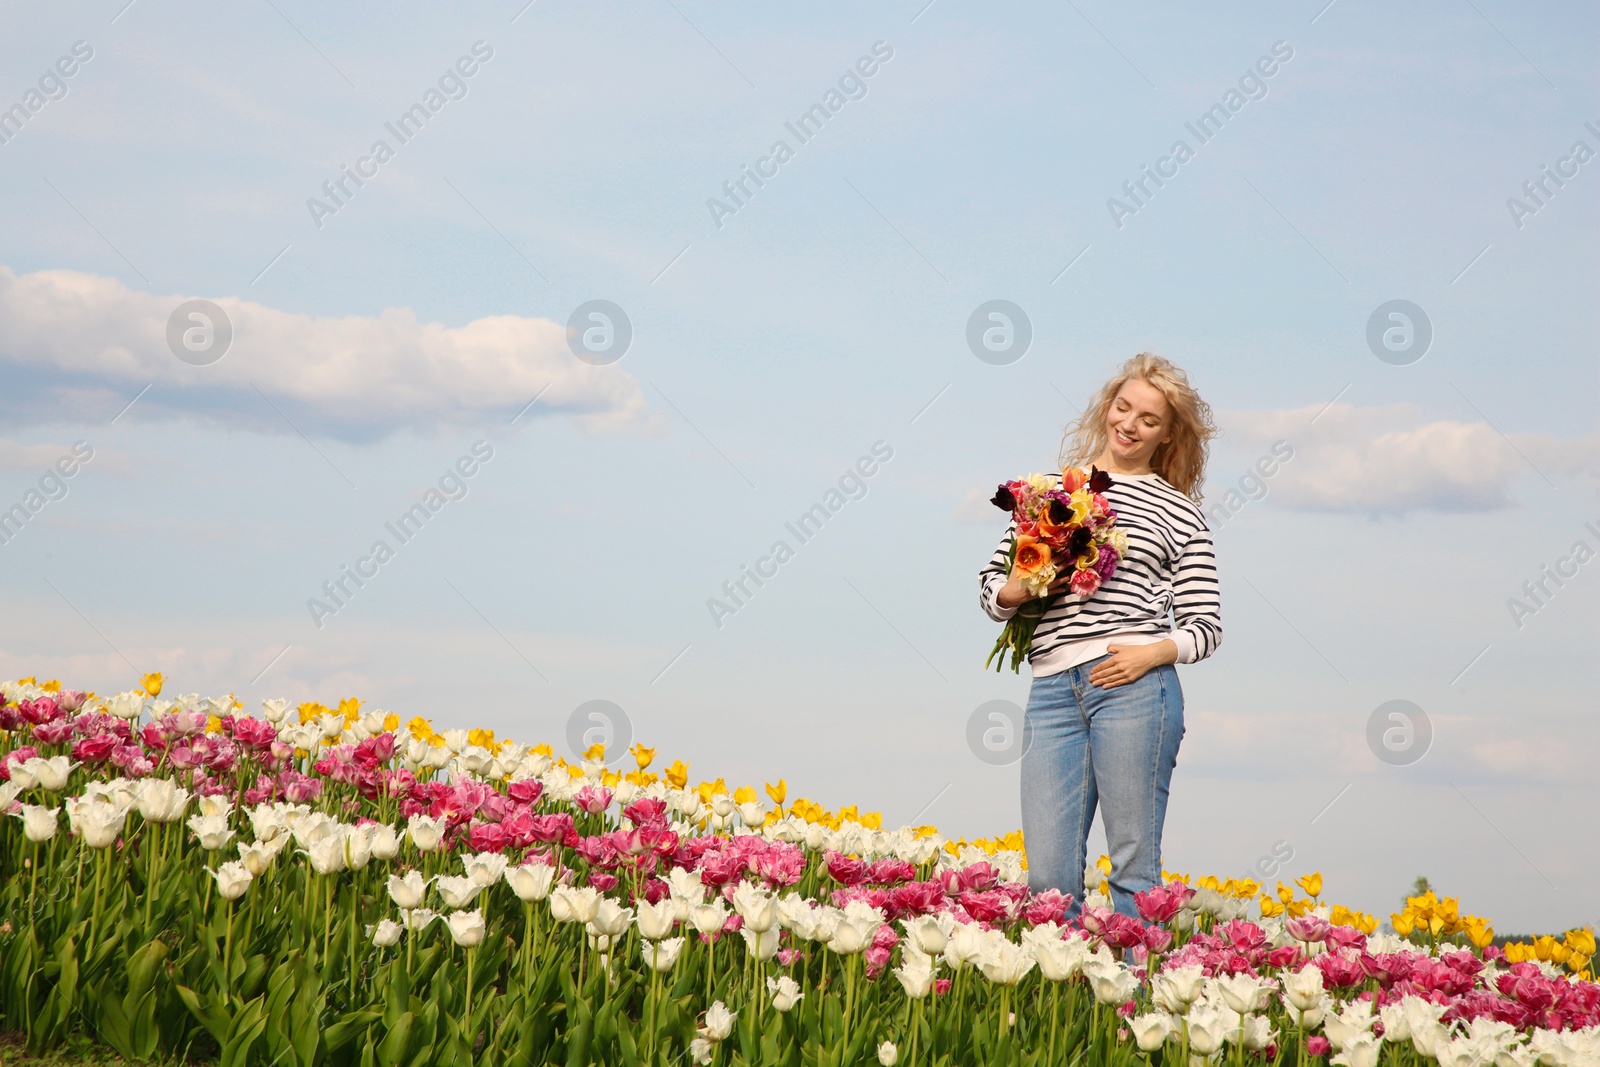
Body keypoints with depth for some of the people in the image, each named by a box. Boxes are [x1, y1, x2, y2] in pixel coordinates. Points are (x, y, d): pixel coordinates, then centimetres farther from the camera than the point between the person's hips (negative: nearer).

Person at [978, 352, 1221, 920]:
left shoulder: (1180, 514, 12)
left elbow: (1205, 627, 10)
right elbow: (992, 585, 22)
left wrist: (1153, 653, -10)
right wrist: (1017, 590, -1)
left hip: (1133, 686, -2)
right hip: (1052, 691, 3)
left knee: (1134, 867, -3)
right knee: (1048, 877, -3)